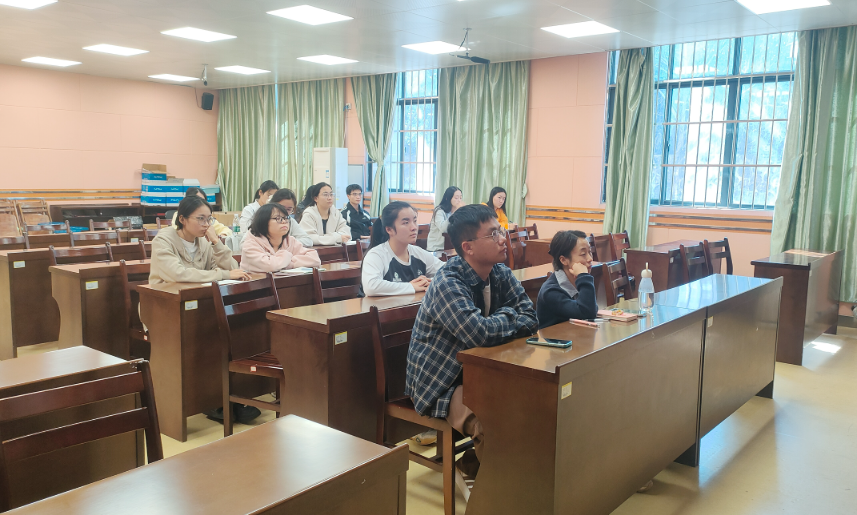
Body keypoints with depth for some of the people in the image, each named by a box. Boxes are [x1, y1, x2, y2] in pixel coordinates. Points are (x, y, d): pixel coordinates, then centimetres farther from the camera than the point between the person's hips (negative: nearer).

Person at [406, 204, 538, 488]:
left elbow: (531, 320, -2)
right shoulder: (447, 284, -23)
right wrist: (508, 316, -14)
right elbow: (480, 334, -34)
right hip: (440, 385, -8)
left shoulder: (501, 274, 1)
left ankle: (470, 464, 10)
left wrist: (497, 323, -20)